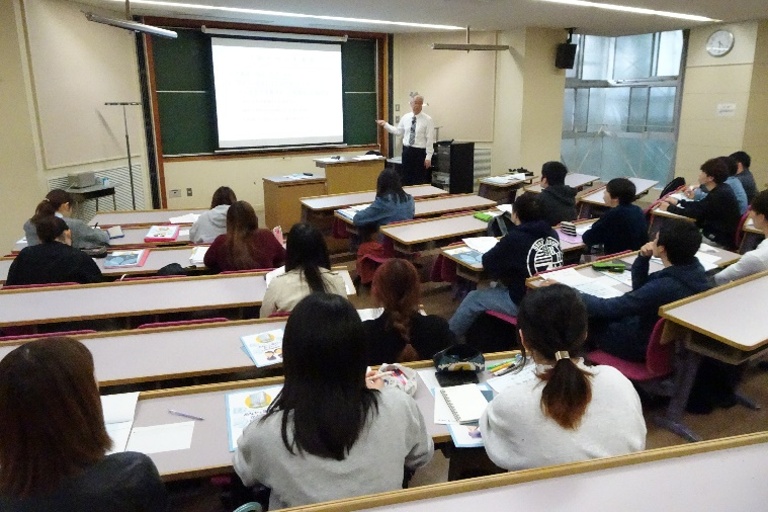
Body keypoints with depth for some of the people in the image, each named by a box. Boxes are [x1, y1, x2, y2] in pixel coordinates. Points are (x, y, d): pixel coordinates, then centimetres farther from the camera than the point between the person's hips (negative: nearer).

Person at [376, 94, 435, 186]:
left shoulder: (427, 120, -6)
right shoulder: (405, 117, 6)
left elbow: (430, 140, -8)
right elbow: (398, 132, 16)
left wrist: (428, 157, -13)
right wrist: (385, 125, 11)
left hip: (420, 152, -4)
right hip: (407, 151, 4)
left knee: (420, 181, 1)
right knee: (406, 178, 11)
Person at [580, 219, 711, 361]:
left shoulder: (664, 287, -36)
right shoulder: (696, 270, -7)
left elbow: (610, 308, -26)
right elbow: (640, 288, 7)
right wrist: (643, 258, -8)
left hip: (643, 344, -8)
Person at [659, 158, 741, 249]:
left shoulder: (720, 194, -24)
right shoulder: (720, 190, 6)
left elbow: (696, 212, -24)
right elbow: (700, 205, 17)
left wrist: (670, 208, -13)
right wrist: (678, 202, 9)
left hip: (721, 240, -9)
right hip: (717, 233, 9)